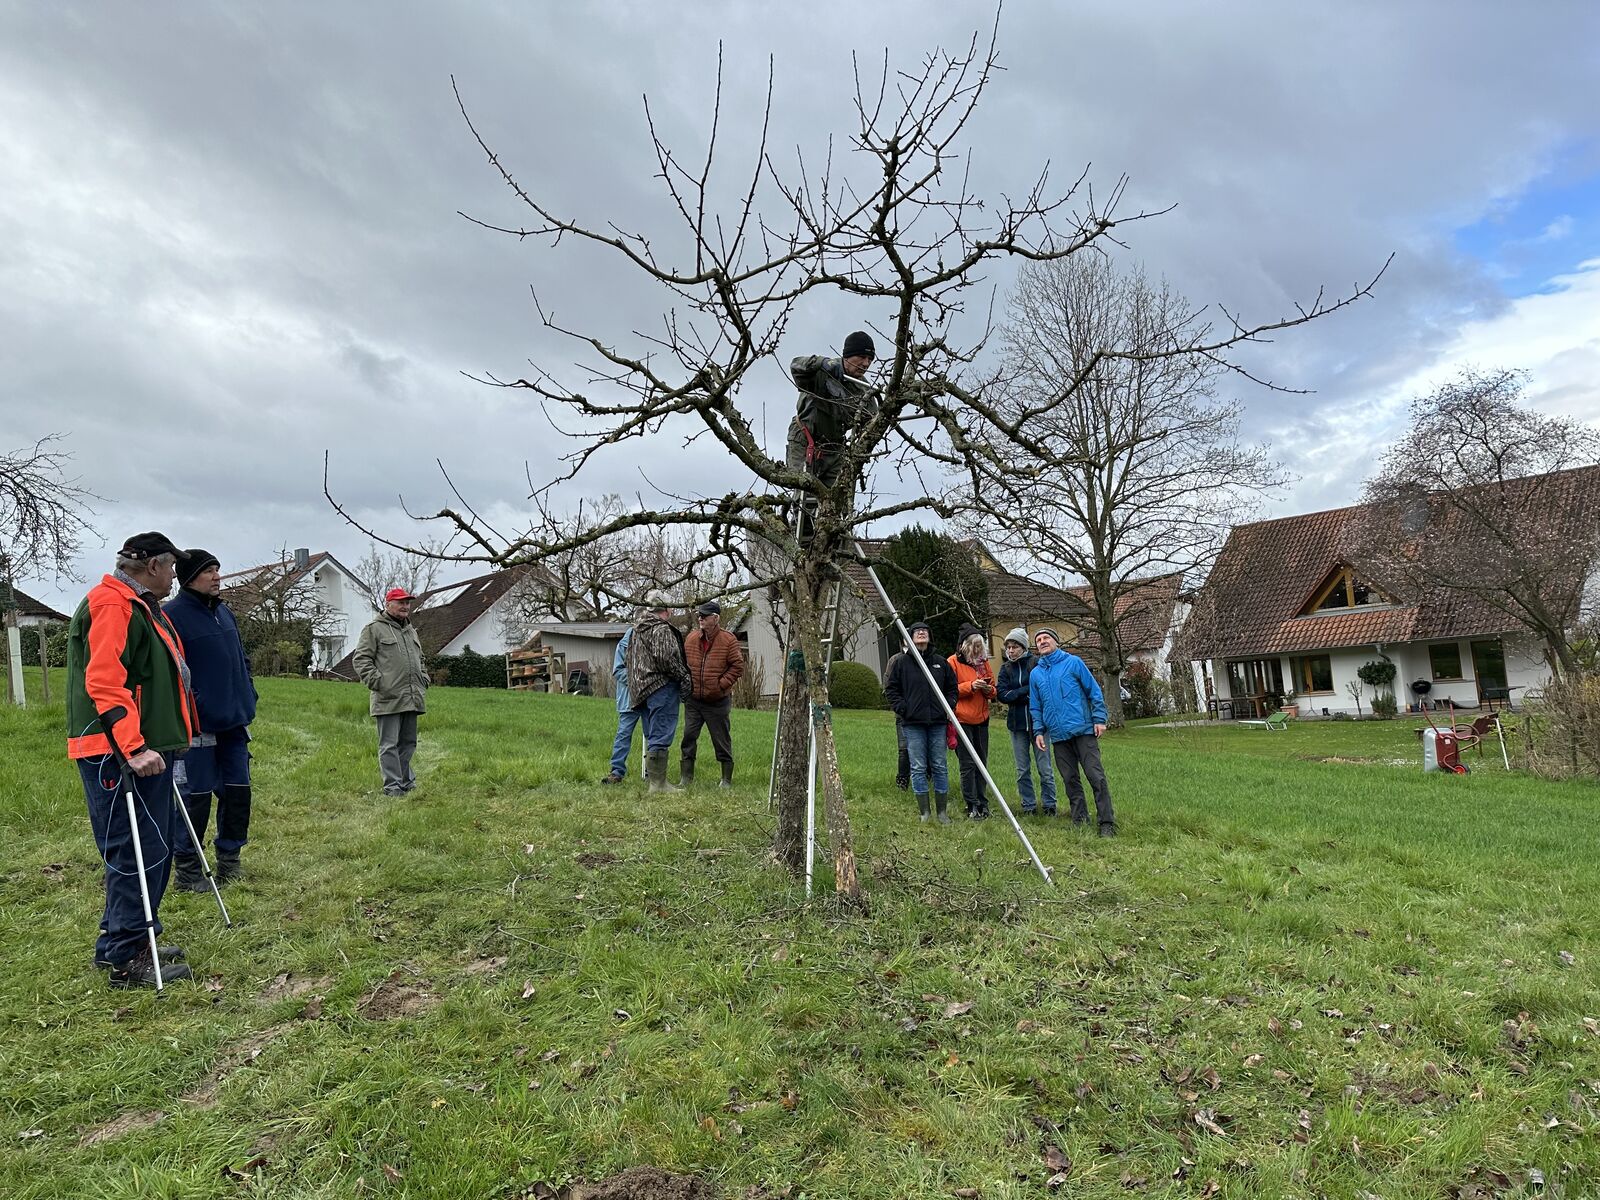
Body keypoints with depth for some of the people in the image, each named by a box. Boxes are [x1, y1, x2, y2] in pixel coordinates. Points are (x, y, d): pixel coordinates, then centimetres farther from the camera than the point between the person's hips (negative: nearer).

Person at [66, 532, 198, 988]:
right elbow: (104, 682, -23)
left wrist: (163, 742, 28)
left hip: (148, 749, 11)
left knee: (155, 849, 15)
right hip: (119, 756, -11)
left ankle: (133, 940, 26)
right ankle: (123, 959, 1)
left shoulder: (142, 607, 20)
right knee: (136, 851, -7)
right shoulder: (112, 606, -14)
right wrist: (133, 748, -28)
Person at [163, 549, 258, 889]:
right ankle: (187, 870, 14)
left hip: (235, 722, 8)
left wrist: (247, 699, 16)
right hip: (198, 726, -7)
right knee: (196, 796, 1)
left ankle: (229, 857, 28)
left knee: (238, 791, 13)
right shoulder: (172, 615, -11)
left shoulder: (225, 612, 13)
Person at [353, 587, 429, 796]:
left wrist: (424, 680, 17)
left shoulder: (411, 630, 23)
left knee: (408, 743, 12)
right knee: (389, 744, -4)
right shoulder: (374, 628, -1)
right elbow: (361, 659, -6)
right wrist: (376, 681, -15)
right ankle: (392, 786, 0)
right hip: (388, 698, -7)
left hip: (412, 698, 7)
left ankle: (407, 782, 20)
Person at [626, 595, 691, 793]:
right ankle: (658, 783, -10)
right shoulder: (661, 629, -11)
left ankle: (651, 778, 21)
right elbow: (665, 658, -21)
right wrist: (683, 677, -11)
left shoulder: (637, 630, 19)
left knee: (652, 737, 16)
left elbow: (630, 661, 23)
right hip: (661, 687, -9)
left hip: (641, 689, 10)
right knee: (661, 737, -9)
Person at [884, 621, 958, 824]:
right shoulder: (902, 662, 2)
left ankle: (943, 812, 15)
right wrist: (902, 709, -6)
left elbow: (952, 687, 17)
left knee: (940, 766, 6)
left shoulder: (941, 662, 9)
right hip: (913, 723, -2)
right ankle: (924, 812, 9)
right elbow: (891, 690, 5)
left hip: (937, 723, 2)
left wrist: (949, 707, 3)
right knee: (918, 767, 0)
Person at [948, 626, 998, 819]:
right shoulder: (953, 662, -5)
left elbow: (993, 691, 18)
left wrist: (989, 690, -5)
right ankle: (972, 805, 2)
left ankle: (982, 803, 19)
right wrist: (970, 686, -20)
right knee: (968, 764, -4)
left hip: (981, 719, 5)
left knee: (982, 762, 10)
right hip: (962, 719, -5)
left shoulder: (983, 662, 12)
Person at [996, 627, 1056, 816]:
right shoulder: (1005, 668, 7)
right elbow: (1003, 694, -3)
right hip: (1017, 723, 4)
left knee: (1045, 767, 0)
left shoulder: (1037, 663, -4)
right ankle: (1029, 806, 17)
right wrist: (1028, 690, -13)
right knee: (1022, 769, 9)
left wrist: (1017, 694, -13)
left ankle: (1049, 805, 11)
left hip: (1037, 721, -3)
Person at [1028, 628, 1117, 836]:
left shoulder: (1073, 662, 2)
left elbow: (1094, 691, 2)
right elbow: (1035, 707, 18)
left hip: (1083, 730, -4)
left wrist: (1099, 719, -5)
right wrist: (1038, 731, 9)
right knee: (1070, 780, 8)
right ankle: (1080, 820, 17)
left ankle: (1107, 823, -3)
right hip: (1058, 735, 4)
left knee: (1096, 776, -7)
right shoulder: (1035, 674, 12)